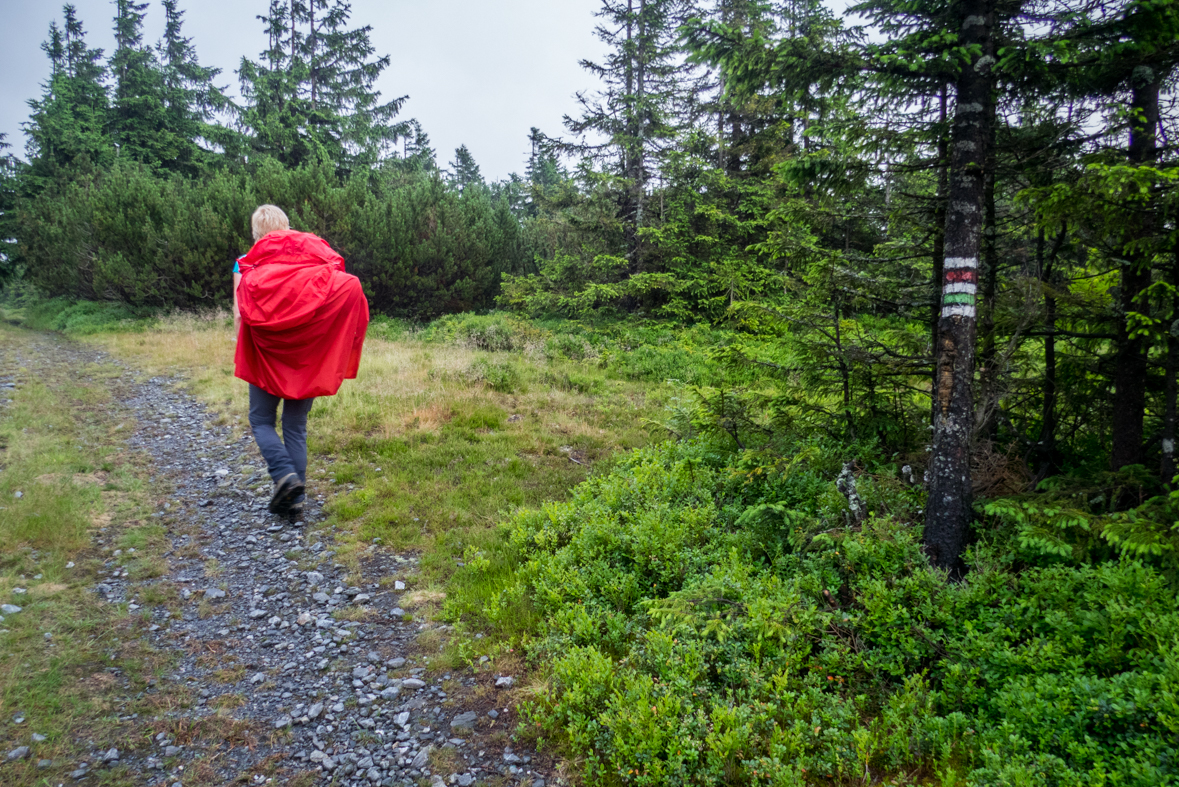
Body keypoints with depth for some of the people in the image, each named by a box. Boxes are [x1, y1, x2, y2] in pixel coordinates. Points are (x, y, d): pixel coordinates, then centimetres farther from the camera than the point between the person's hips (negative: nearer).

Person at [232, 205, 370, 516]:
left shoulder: (247, 264, 1)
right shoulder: (316, 258, 4)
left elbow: (240, 315, -4)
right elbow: (345, 296, -4)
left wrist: (241, 357, 6)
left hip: (267, 356, -2)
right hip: (308, 357, 2)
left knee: (262, 421, 12)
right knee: (296, 428, 10)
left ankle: (284, 474, -11)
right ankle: (295, 497, 8)